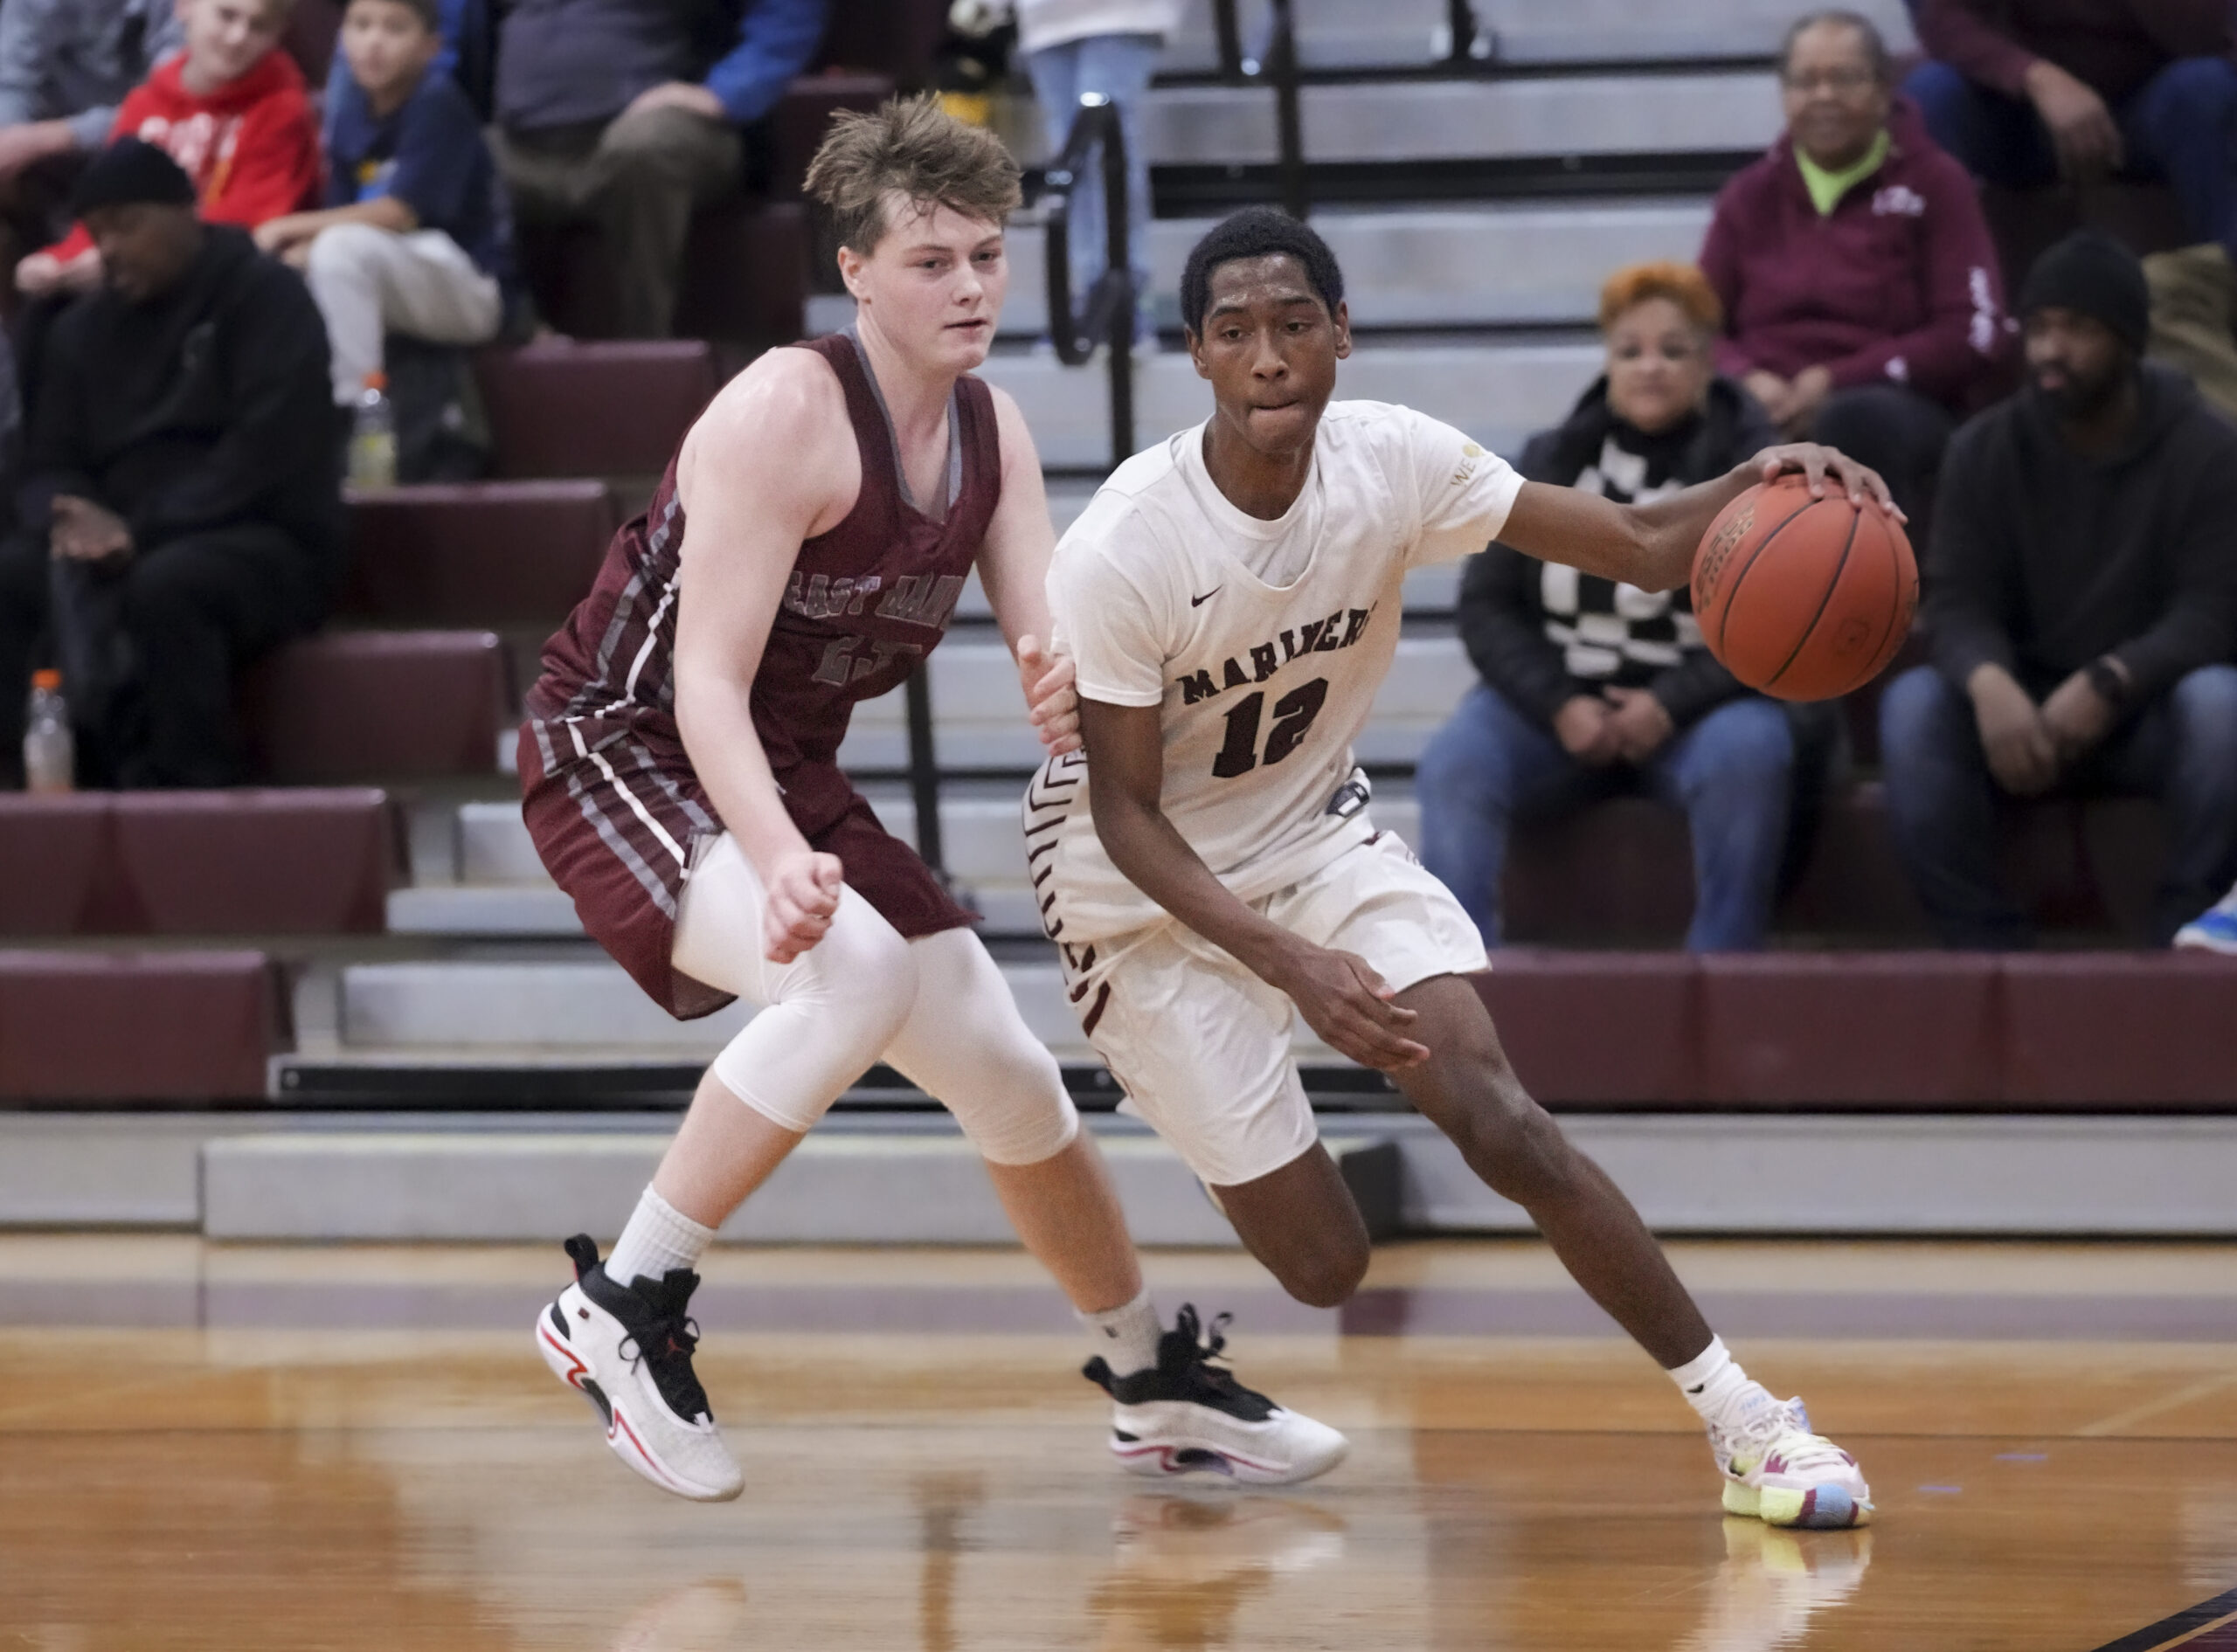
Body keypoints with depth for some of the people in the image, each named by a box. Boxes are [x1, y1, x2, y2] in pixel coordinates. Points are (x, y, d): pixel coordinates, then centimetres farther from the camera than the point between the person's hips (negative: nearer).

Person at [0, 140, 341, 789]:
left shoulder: (264, 296, -3)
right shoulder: (82, 330, 16)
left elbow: (267, 451, -14)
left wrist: (141, 531, -20)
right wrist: (76, 518, -13)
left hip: (263, 543, -5)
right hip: (124, 549, 5)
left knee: (163, 587, -39)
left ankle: (190, 787, -30)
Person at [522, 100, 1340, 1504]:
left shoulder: (991, 434, 0)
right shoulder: (784, 415, -25)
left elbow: (1062, 651, -3)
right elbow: (707, 686, -30)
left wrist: (1076, 696, -29)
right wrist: (781, 861, -47)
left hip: (791, 781, 8)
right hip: (622, 755, -8)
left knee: (1012, 1078, 11)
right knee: (855, 970, -34)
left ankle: (1166, 1392, 30)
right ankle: (623, 1306, -23)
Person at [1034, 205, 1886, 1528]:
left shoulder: (1390, 461, -15)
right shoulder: (1120, 552, -27)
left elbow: (1641, 548, -14)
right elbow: (1124, 811, -21)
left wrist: (1760, 484, -36)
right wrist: (1292, 964, -34)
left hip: (1317, 832, 3)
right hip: (1150, 888, -3)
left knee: (1497, 1118, -19)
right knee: (1322, 1266, -6)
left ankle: (1745, 1421, -12)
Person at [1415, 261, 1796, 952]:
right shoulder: (1551, 462, 11)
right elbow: (1486, 604, 6)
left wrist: (1668, 706, -18)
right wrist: (1558, 706, -11)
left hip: (1695, 706, -2)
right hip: (1554, 697, 2)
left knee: (1748, 752, -35)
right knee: (1453, 764, -27)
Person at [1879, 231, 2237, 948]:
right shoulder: (1985, 450, -1)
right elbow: (1956, 602, -9)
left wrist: (2108, 684, -34)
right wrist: (1989, 684, -33)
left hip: (2152, 708, -2)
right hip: (2024, 707, 2)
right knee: (1913, 706, -29)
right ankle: (1985, 950, -27)